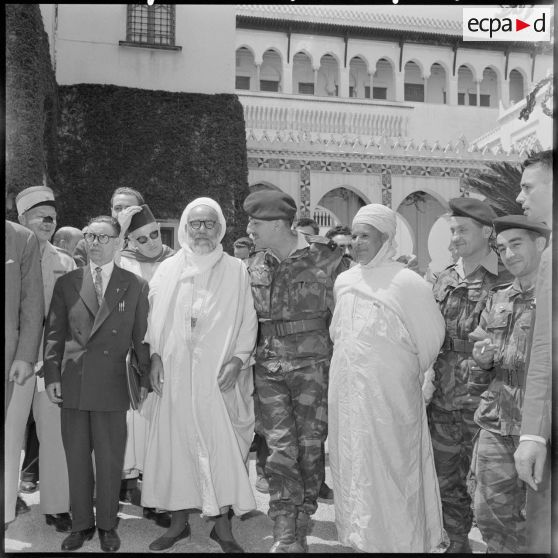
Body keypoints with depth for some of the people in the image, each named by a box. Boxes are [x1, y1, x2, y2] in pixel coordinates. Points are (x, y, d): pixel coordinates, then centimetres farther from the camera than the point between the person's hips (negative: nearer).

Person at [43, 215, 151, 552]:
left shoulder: (136, 286, 3)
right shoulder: (67, 283, 8)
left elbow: (142, 337, 3)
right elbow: (54, 333, 7)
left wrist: (148, 378, 1)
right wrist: (52, 375, 0)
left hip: (112, 386, -2)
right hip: (72, 384, 2)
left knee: (110, 461, 7)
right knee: (76, 459, 11)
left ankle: (107, 526, 24)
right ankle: (82, 524, 27)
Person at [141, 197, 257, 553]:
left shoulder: (237, 271, 4)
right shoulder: (168, 270, 9)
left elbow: (248, 321, 2)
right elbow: (155, 318, 9)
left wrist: (239, 359, -8)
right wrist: (155, 355, -2)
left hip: (220, 377, -1)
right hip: (175, 374, 2)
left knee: (224, 446, -2)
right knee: (176, 443, 5)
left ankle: (223, 526, 10)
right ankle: (179, 521, 20)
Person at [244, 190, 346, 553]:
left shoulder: (326, 259, -6)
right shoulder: (255, 266, 7)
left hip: (313, 366, -3)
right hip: (269, 368, 3)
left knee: (310, 448, 6)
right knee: (280, 450, -1)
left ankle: (301, 532, 25)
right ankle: (286, 539, 8)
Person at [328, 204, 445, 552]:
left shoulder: (408, 284, -12)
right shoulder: (344, 282, 7)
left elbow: (431, 338, -4)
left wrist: (407, 371, 5)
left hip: (389, 393, -5)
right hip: (348, 393, 6)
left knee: (391, 466, 2)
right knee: (352, 464, 12)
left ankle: (400, 541, 19)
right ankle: (361, 536, 28)